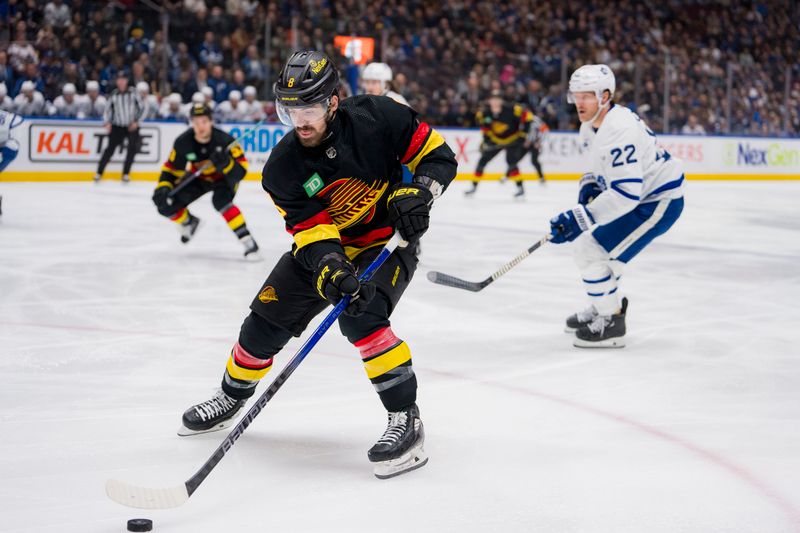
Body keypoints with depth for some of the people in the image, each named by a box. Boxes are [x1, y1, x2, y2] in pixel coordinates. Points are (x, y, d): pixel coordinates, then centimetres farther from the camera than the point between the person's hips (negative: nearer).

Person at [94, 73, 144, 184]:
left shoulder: (133, 93, -2)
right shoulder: (114, 95, 3)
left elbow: (141, 108, 2)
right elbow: (108, 110, 9)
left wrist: (136, 121, -7)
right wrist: (107, 123, -6)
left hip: (132, 126, 0)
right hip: (117, 126, 0)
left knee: (132, 148, -8)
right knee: (110, 148, -7)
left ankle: (126, 173, 5)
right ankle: (99, 172, -3)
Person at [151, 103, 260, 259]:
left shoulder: (224, 140, -31)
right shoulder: (183, 143, -21)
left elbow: (241, 169, -30)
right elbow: (171, 168, -9)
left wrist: (225, 163, -50)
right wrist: (163, 188, -25)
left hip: (224, 177, -4)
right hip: (199, 178, 4)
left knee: (220, 200, -38)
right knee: (166, 205, -7)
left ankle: (247, 240, -32)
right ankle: (189, 222, 28)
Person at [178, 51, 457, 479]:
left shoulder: (376, 118, -22)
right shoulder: (283, 168, -17)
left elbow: (438, 153, -12)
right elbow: (311, 234, -23)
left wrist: (416, 193, -30)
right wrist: (332, 271, -42)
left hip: (389, 238, -4)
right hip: (325, 246, 4)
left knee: (360, 316, -29)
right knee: (268, 317, 3)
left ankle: (406, 419, -20)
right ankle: (231, 397, 30)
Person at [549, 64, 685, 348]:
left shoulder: (619, 130, -30)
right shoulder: (590, 127, 3)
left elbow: (626, 193, -36)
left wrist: (580, 218, -37)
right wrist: (589, 186, 0)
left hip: (659, 201, -11)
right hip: (637, 195, 11)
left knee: (591, 250, -15)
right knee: (588, 243, 20)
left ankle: (611, 324, -2)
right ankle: (606, 306, 37)